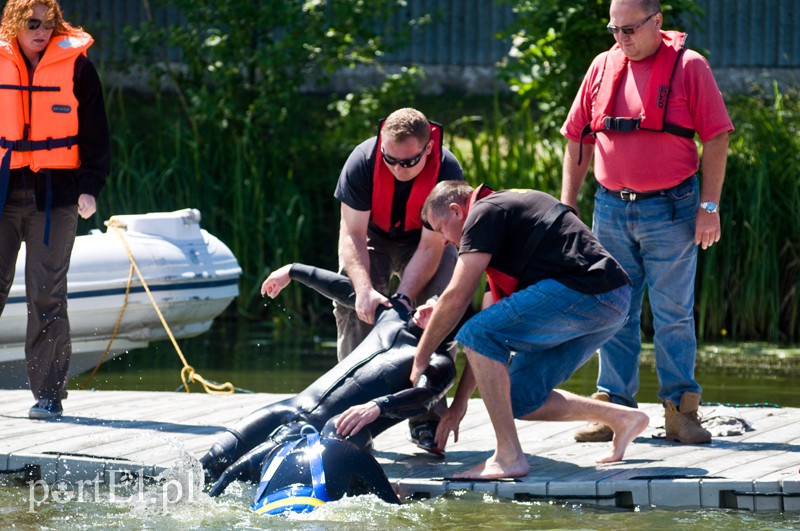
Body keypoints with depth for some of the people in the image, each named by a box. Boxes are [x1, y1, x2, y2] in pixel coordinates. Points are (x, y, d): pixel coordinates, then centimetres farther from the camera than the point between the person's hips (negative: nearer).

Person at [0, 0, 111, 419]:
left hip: (55, 194, -2)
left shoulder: (76, 67, 1)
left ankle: (48, 393, 1)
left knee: (47, 297, -3)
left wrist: (89, 187, -5)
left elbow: (94, 134, 5)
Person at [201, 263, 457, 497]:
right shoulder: (395, 315, 24)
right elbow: (344, 289, 37)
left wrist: (378, 406, -40)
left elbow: (424, 397, -21)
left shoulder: (439, 364, 0)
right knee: (219, 456, -13)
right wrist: (292, 270, 44)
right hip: (297, 405, 7)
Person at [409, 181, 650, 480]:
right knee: (519, 400, 12)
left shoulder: (484, 213, 0)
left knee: (477, 335, -12)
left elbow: (456, 299, -6)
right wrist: (460, 401, 29)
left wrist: (420, 359, 6)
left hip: (586, 291, -10)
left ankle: (509, 457, -13)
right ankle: (621, 418, 16)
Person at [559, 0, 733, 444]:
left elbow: (716, 139, -4)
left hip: (670, 210, -4)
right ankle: (613, 408, 11)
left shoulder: (689, 67, -4)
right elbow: (578, 139, 14)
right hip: (611, 208, 4)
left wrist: (709, 206, -9)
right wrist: (567, 207, 9)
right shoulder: (603, 67, 8)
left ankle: (680, 410, 3)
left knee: (673, 315, -1)